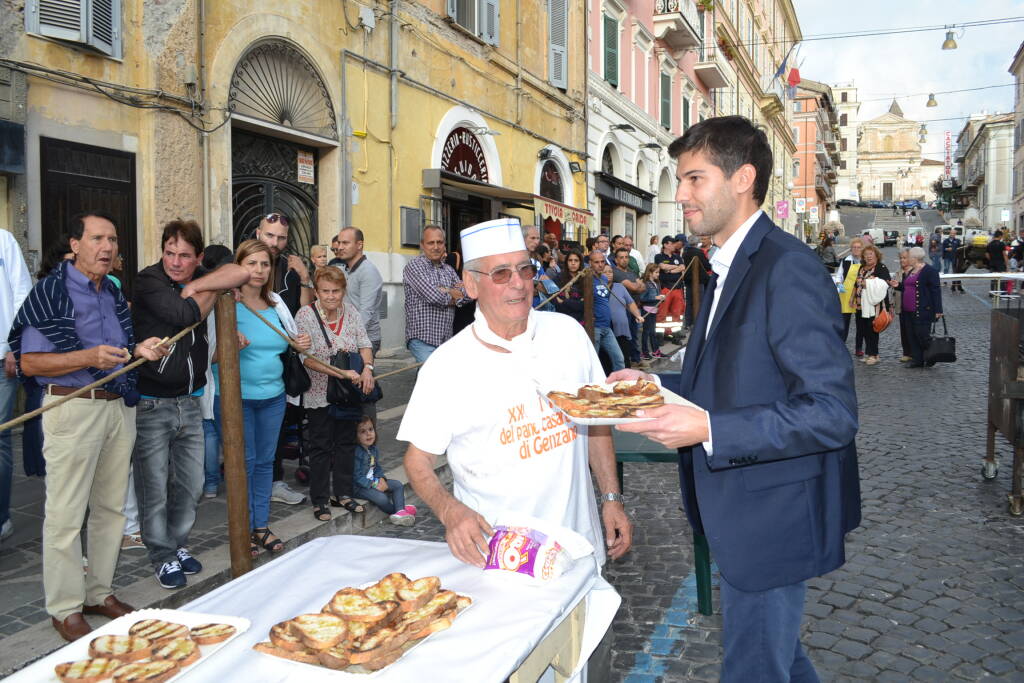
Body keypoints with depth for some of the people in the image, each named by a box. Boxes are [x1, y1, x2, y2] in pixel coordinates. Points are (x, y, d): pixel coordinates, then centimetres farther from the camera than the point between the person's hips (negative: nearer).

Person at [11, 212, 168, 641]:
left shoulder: (115, 294, 13)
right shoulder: (51, 290, -8)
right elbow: (28, 362, -11)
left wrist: (139, 350, 2)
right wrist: (88, 358, -23)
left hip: (119, 407, 7)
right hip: (74, 408, -7)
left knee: (111, 507, 13)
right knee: (66, 515, 0)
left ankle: (100, 593, 26)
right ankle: (65, 609, 14)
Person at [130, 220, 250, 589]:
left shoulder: (201, 277, 8)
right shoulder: (148, 281, -9)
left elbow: (242, 273, -8)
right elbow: (187, 314, -22)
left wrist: (197, 285, -14)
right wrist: (211, 291, -5)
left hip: (190, 402, 5)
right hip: (151, 403, -5)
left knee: (191, 483, 12)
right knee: (154, 487, 3)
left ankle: (178, 544, 31)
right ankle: (163, 556, 19)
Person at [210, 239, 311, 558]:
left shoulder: (276, 304, 7)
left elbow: (286, 345, 19)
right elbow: (211, 354, -9)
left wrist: (301, 344, -3)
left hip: (273, 396, 5)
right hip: (235, 396, -5)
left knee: (265, 460, 12)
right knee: (243, 462, 2)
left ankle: (262, 525, 24)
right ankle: (244, 530, 17)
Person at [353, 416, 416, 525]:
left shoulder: (373, 449, 5)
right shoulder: (356, 453, -22)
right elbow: (356, 476, -22)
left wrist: (381, 479, -7)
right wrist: (375, 485, -21)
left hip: (374, 481, 9)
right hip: (359, 486, -9)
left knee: (398, 485, 0)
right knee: (381, 498, -28)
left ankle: (400, 511, -15)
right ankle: (395, 511, -2)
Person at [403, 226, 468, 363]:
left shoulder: (448, 270, 18)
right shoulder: (414, 266, -3)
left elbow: (466, 295, 6)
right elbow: (432, 296, -15)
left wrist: (445, 290, -8)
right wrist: (452, 295, 3)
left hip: (446, 340, 6)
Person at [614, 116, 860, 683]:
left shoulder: (788, 269, -22)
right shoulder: (728, 268, 10)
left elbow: (832, 413, -26)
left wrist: (708, 429, -30)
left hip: (771, 521, -9)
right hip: (736, 514, 9)